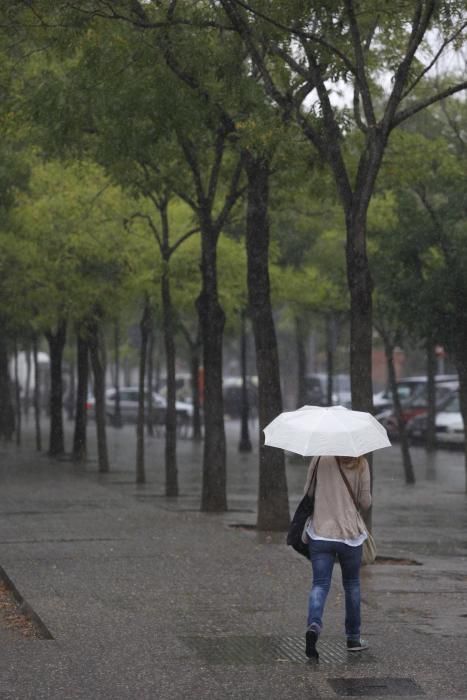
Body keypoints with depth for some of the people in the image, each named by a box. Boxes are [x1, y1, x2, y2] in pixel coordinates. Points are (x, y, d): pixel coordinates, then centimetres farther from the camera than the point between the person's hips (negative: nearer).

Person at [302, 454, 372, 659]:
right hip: (350, 533, 0)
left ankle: (314, 624, -27)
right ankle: (353, 638, 23)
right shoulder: (361, 465, -4)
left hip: (320, 532, 0)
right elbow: (365, 503, -1)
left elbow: (308, 492, 5)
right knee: (352, 584, 17)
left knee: (319, 584, 0)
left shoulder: (320, 459, -2)